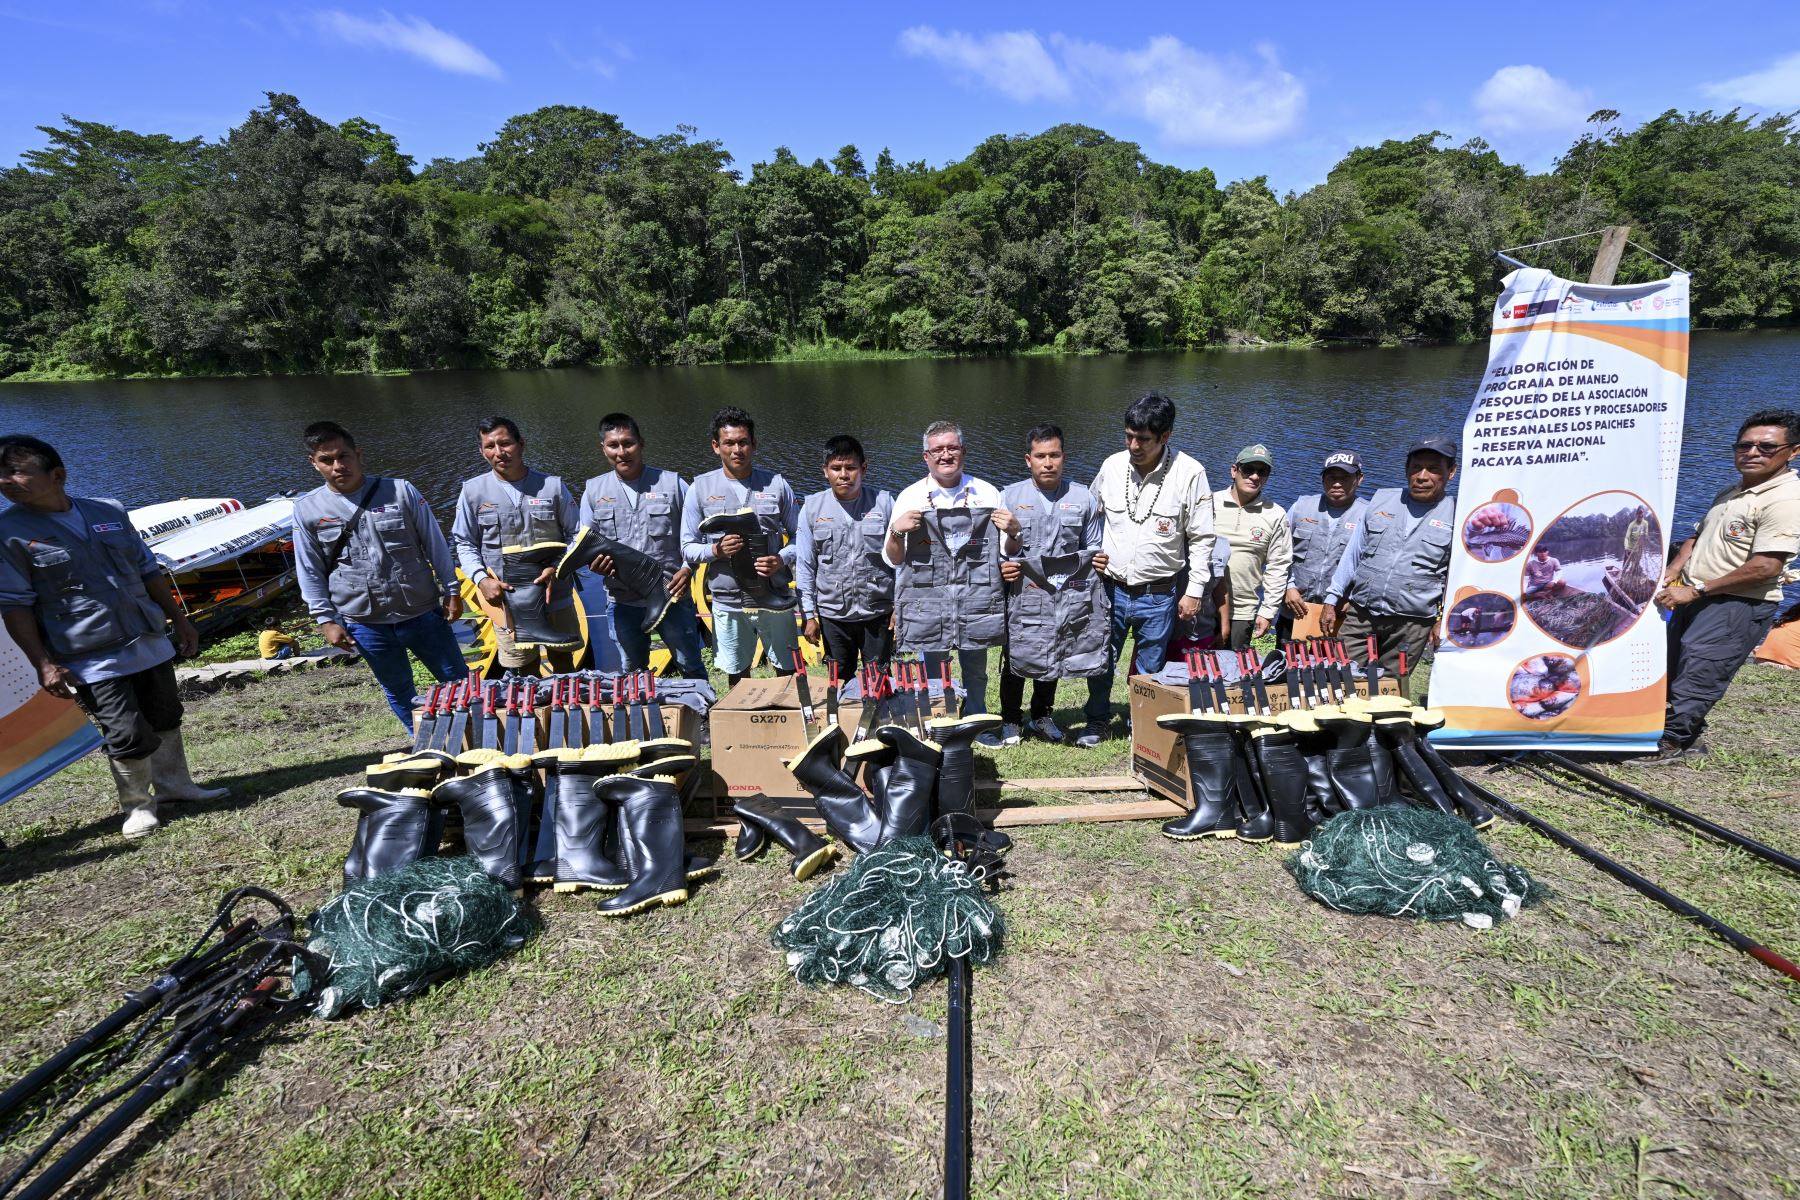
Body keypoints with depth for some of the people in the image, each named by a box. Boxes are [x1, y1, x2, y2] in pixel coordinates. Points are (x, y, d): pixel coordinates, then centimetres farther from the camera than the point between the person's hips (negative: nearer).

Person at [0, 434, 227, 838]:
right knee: (128, 735, -5)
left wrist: (179, 619, 12)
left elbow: (148, 570, 12)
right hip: (91, 663, -4)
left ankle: (173, 783, 37)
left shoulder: (109, 512, 4)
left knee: (165, 718, 17)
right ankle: (137, 805, 18)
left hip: (149, 644, 5)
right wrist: (43, 664, -13)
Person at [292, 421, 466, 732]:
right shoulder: (307, 509, 0)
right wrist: (326, 619, 1)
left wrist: (451, 591, 0)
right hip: (365, 624, 2)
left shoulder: (400, 491, -5)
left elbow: (435, 544, 0)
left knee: (459, 682, 7)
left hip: (422, 613, -1)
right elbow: (310, 572, 5)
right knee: (398, 691, 16)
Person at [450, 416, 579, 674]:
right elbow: (465, 543, 4)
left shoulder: (552, 485, -4)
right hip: (505, 595, 0)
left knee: (562, 657, 16)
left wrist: (558, 568, -15)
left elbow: (576, 534, 1)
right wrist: (481, 580, -12)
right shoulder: (473, 491, -3)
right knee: (523, 668, 12)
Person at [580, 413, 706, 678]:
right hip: (624, 601, 3)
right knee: (632, 674, 19)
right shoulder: (594, 490, 3)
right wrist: (594, 562, -14)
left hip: (673, 596, -2)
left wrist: (688, 569, -17)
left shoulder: (672, 484, -4)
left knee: (691, 668, 11)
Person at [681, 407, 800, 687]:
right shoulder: (701, 488, -1)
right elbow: (688, 548, 2)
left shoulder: (776, 485, 0)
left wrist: (783, 559, -15)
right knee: (737, 677, 15)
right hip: (728, 603, 0)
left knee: (788, 673, 12)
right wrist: (716, 550, -18)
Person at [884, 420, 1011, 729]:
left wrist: (1011, 532, -8)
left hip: (977, 599, 1)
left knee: (975, 670, 12)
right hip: (928, 601, -1)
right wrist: (896, 532, -15)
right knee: (933, 671, 5)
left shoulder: (988, 493, 7)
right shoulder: (910, 497, 3)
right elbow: (893, 560, 5)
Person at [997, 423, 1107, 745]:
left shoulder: (1083, 498, 4)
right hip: (1024, 592, -1)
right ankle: (1010, 720, 23)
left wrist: (1099, 560, -11)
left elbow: (1092, 548, 10)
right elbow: (1004, 553, 1)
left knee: (1053, 658, 15)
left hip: (1070, 595, 2)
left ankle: (1041, 716, 34)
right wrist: (1013, 534, -20)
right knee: (1016, 657, 4)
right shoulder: (1011, 496, 1)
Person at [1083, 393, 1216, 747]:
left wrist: (1194, 591, -5)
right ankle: (1097, 719, 35)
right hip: (1110, 587, 2)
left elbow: (1201, 538, -4)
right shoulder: (1112, 466, -2)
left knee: (1149, 669, 12)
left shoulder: (1190, 473, -10)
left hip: (1158, 594, -2)